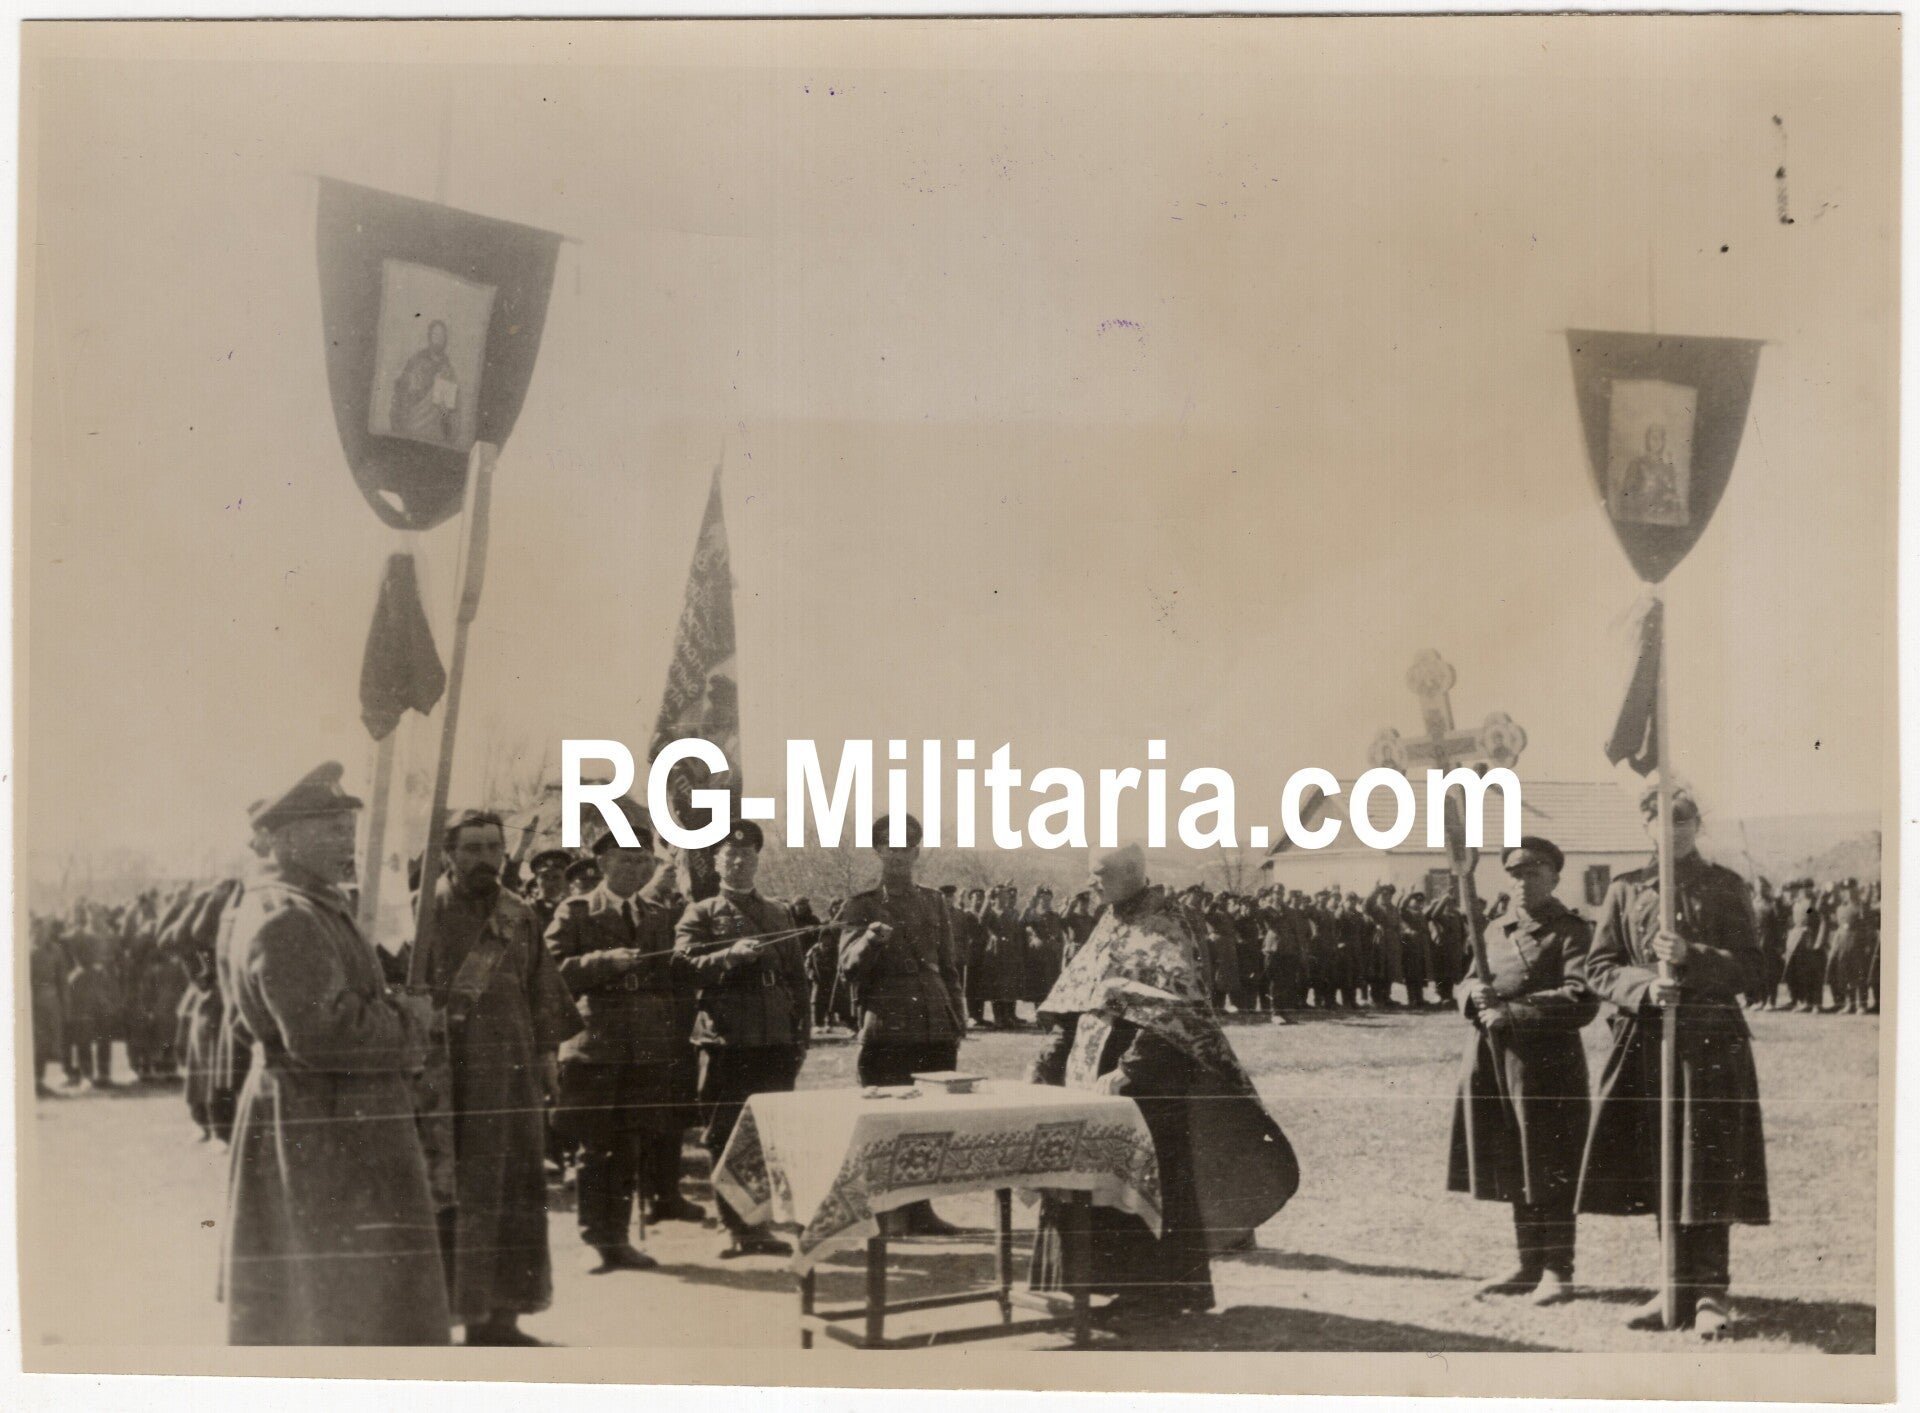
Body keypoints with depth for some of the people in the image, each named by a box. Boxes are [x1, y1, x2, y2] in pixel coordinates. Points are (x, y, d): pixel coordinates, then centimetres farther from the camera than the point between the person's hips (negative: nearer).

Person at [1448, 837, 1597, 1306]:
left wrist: (1512, 1013, -17)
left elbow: (1581, 1001, -15)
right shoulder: (1495, 932, 16)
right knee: (1515, 1172, 13)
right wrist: (1474, 994, -6)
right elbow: (1467, 983, 18)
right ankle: (1530, 1264, 23)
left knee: (1550, 1173, 0)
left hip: (1547, 1061, -6)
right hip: (1492, 1061, 6)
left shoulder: (1570, 932, -5)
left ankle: (1557, 1270, 9)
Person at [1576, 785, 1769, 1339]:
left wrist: (1690, 956, -16)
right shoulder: (1626, 890, 9)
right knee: (1659, 1170, 6)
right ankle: (1679, 1287, 17)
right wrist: (1644, 986, -12)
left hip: (1711, 1042, -2)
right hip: (1644, 1041, 2)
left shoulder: (1725, 887, 5)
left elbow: (1750, 966, -1)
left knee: (1707, 1170, -4)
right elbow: (1598, 968, 6)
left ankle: (1708, 1293, 3)